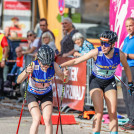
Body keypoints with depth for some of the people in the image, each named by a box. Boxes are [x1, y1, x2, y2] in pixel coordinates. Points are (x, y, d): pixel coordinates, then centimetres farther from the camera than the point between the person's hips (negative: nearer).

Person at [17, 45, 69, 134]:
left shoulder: (54, 66, -24)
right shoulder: (33, 65, -30)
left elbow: (65, 80, -17)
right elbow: (19, 81, -36)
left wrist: (65, 75, -40)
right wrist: (26, 71, -55)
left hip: (47, 94, 2)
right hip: (32, 94, -2)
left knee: (48, 119, -13)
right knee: (37, 119, -19)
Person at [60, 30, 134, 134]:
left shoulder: (119, 54, -18)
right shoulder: (97, 52, -24)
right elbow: (76, 61, -20)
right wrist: (59, 66, -26)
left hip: (110, 82, 2)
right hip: (96, 82, -2)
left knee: (113, 113, -5)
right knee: (99, 112, -15)